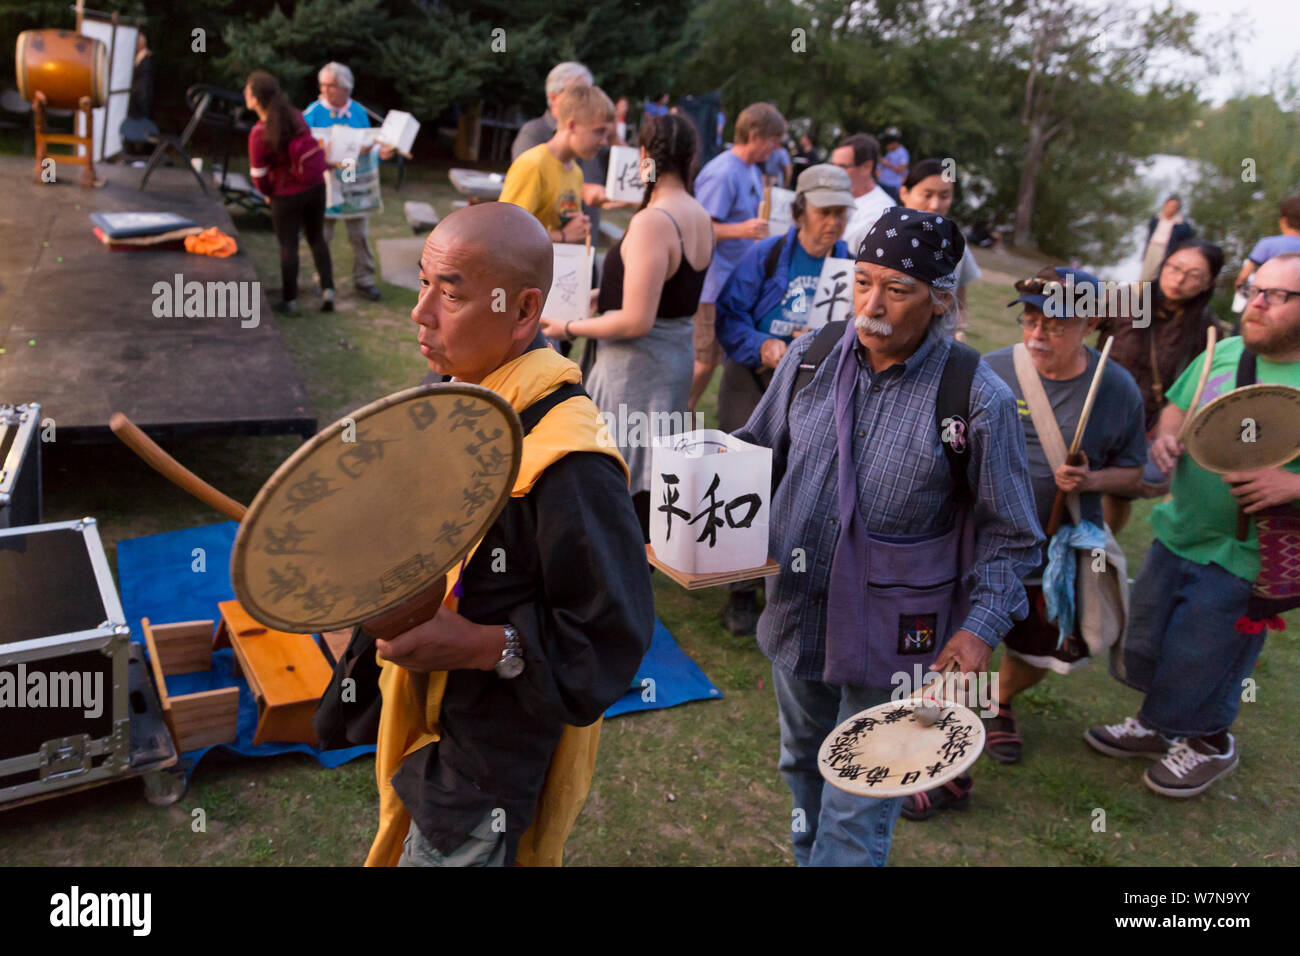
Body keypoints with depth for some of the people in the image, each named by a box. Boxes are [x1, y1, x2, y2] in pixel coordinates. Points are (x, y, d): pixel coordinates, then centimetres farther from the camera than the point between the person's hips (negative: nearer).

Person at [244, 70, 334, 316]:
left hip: (286, 195, -5)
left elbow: (258, 175, -14)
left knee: (288, 245, 8)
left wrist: (267, 193, 6)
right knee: (317, 238, 18)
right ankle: (327, 290, 12)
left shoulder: (259, 134, -20)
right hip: (316, 187, 5)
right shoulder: (296, 116, -5)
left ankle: (289, 300, 17)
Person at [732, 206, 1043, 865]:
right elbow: (759, 449, 9)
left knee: (855, 820, 3)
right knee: (803, 766, 28)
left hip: (894, 639, -4)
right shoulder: (812, 355, -5)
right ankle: (810, 853, 56)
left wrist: (981, 626, -18)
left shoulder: (979, 398, -16)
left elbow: (1009, 536, -7)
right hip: (796, 614, 5)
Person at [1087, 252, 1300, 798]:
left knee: (1195, 668, 8)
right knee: (1141, 650, 17)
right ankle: (1158, 726, 44)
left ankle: (1210, 744, 38)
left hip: (1244, 562, -5)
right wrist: (1166, 437, -5)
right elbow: (1177, 406, 15)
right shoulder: (1222, 353, 0)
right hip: (1176, 536, 6)